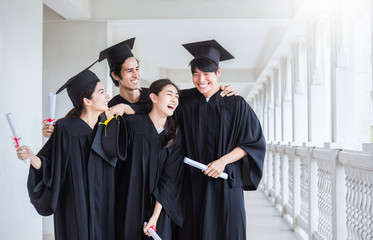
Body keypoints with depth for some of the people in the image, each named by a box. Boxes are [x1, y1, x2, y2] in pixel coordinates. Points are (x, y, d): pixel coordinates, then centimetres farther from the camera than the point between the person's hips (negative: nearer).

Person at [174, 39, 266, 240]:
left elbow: (254, 142, -3)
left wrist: (224, 161, -13)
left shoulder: (235, 104, -3)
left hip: (226, 183, -1)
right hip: (193, 184, 2)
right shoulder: (184, 102, 3)